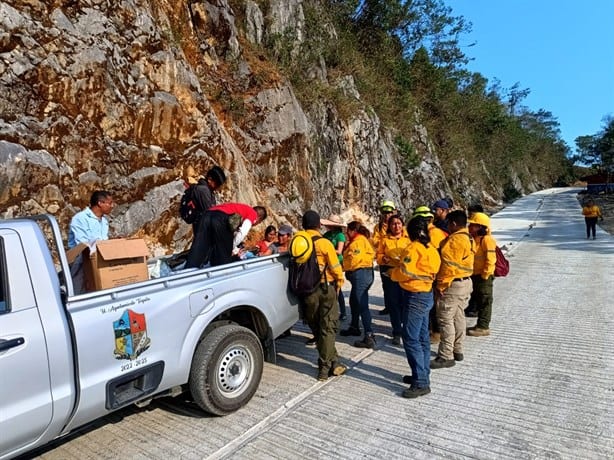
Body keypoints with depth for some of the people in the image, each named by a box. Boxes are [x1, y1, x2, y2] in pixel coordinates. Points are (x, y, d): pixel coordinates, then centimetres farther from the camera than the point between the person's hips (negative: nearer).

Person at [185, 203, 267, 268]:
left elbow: (233, 231, 35)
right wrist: (232, 249, 11)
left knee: (198, 249, 2)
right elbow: (242, 233, 1)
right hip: (221, 218, -8)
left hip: (207, 215, 8)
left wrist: (235, 249, 33)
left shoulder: (242, 208, 39)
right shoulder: (253, 214, 16)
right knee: (224, 254, 5)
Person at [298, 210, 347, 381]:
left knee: (317, 328, 15)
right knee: (328, 328, 7)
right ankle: (325, 367, 9)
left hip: (306, 291, 3)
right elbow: (335, 267, -9)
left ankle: (333, 363, 24)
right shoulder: (324, 243, -12)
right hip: (326, 288, -3)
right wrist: (339, 282, 8)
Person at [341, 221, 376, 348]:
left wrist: (343, 267, -2)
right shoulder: (359, 240, 19)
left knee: (362, 305, -12)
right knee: (354, 301, 23)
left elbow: (354, 259, -20)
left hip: (360, 274, -11)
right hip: (361, 274, 11)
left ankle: (369, 337, -11)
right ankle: (354, 327, 39)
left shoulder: (358, 241, -13)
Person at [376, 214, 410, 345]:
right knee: (392, 303, 4)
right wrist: (383, 258, -9)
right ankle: (397, 332, 18)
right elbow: (378, 255, 11)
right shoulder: (385, 239, 10)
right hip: (389, 274, 2)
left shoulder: (408, 238, 6)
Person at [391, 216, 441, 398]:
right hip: (426, 294, 10)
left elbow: (404, 272, -23)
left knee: (411, 339, -5)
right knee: (422, 338, 16)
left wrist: (393, 273, -2)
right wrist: (399, 270, 9)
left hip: (414, 296, -9)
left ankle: (421, 383, -2)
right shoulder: (430, 249, 9)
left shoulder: (413, 248, -17)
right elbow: (430, 271, 11)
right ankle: (422, 375, 27)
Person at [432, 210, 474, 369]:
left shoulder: (456, 239, -19)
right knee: (458, 317, 16)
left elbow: (449, 265, -22)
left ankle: (446, 356, 0)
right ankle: (457, 351, 27)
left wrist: (442, 285, -17)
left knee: (445, 319, -5)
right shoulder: (467, 237, 12)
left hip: (453, 284, -10)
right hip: (464, 282, 10)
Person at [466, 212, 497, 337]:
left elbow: (491, 259, -21)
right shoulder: (473, 239, 11)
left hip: (484, 276, -10)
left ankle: (483, 327, 10)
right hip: (474, 275, 10)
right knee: (476, 300, 16)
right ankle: (480, 325, 28)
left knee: (484, 302, 1)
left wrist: (485, 275, -19)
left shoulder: (487, 239, -17)